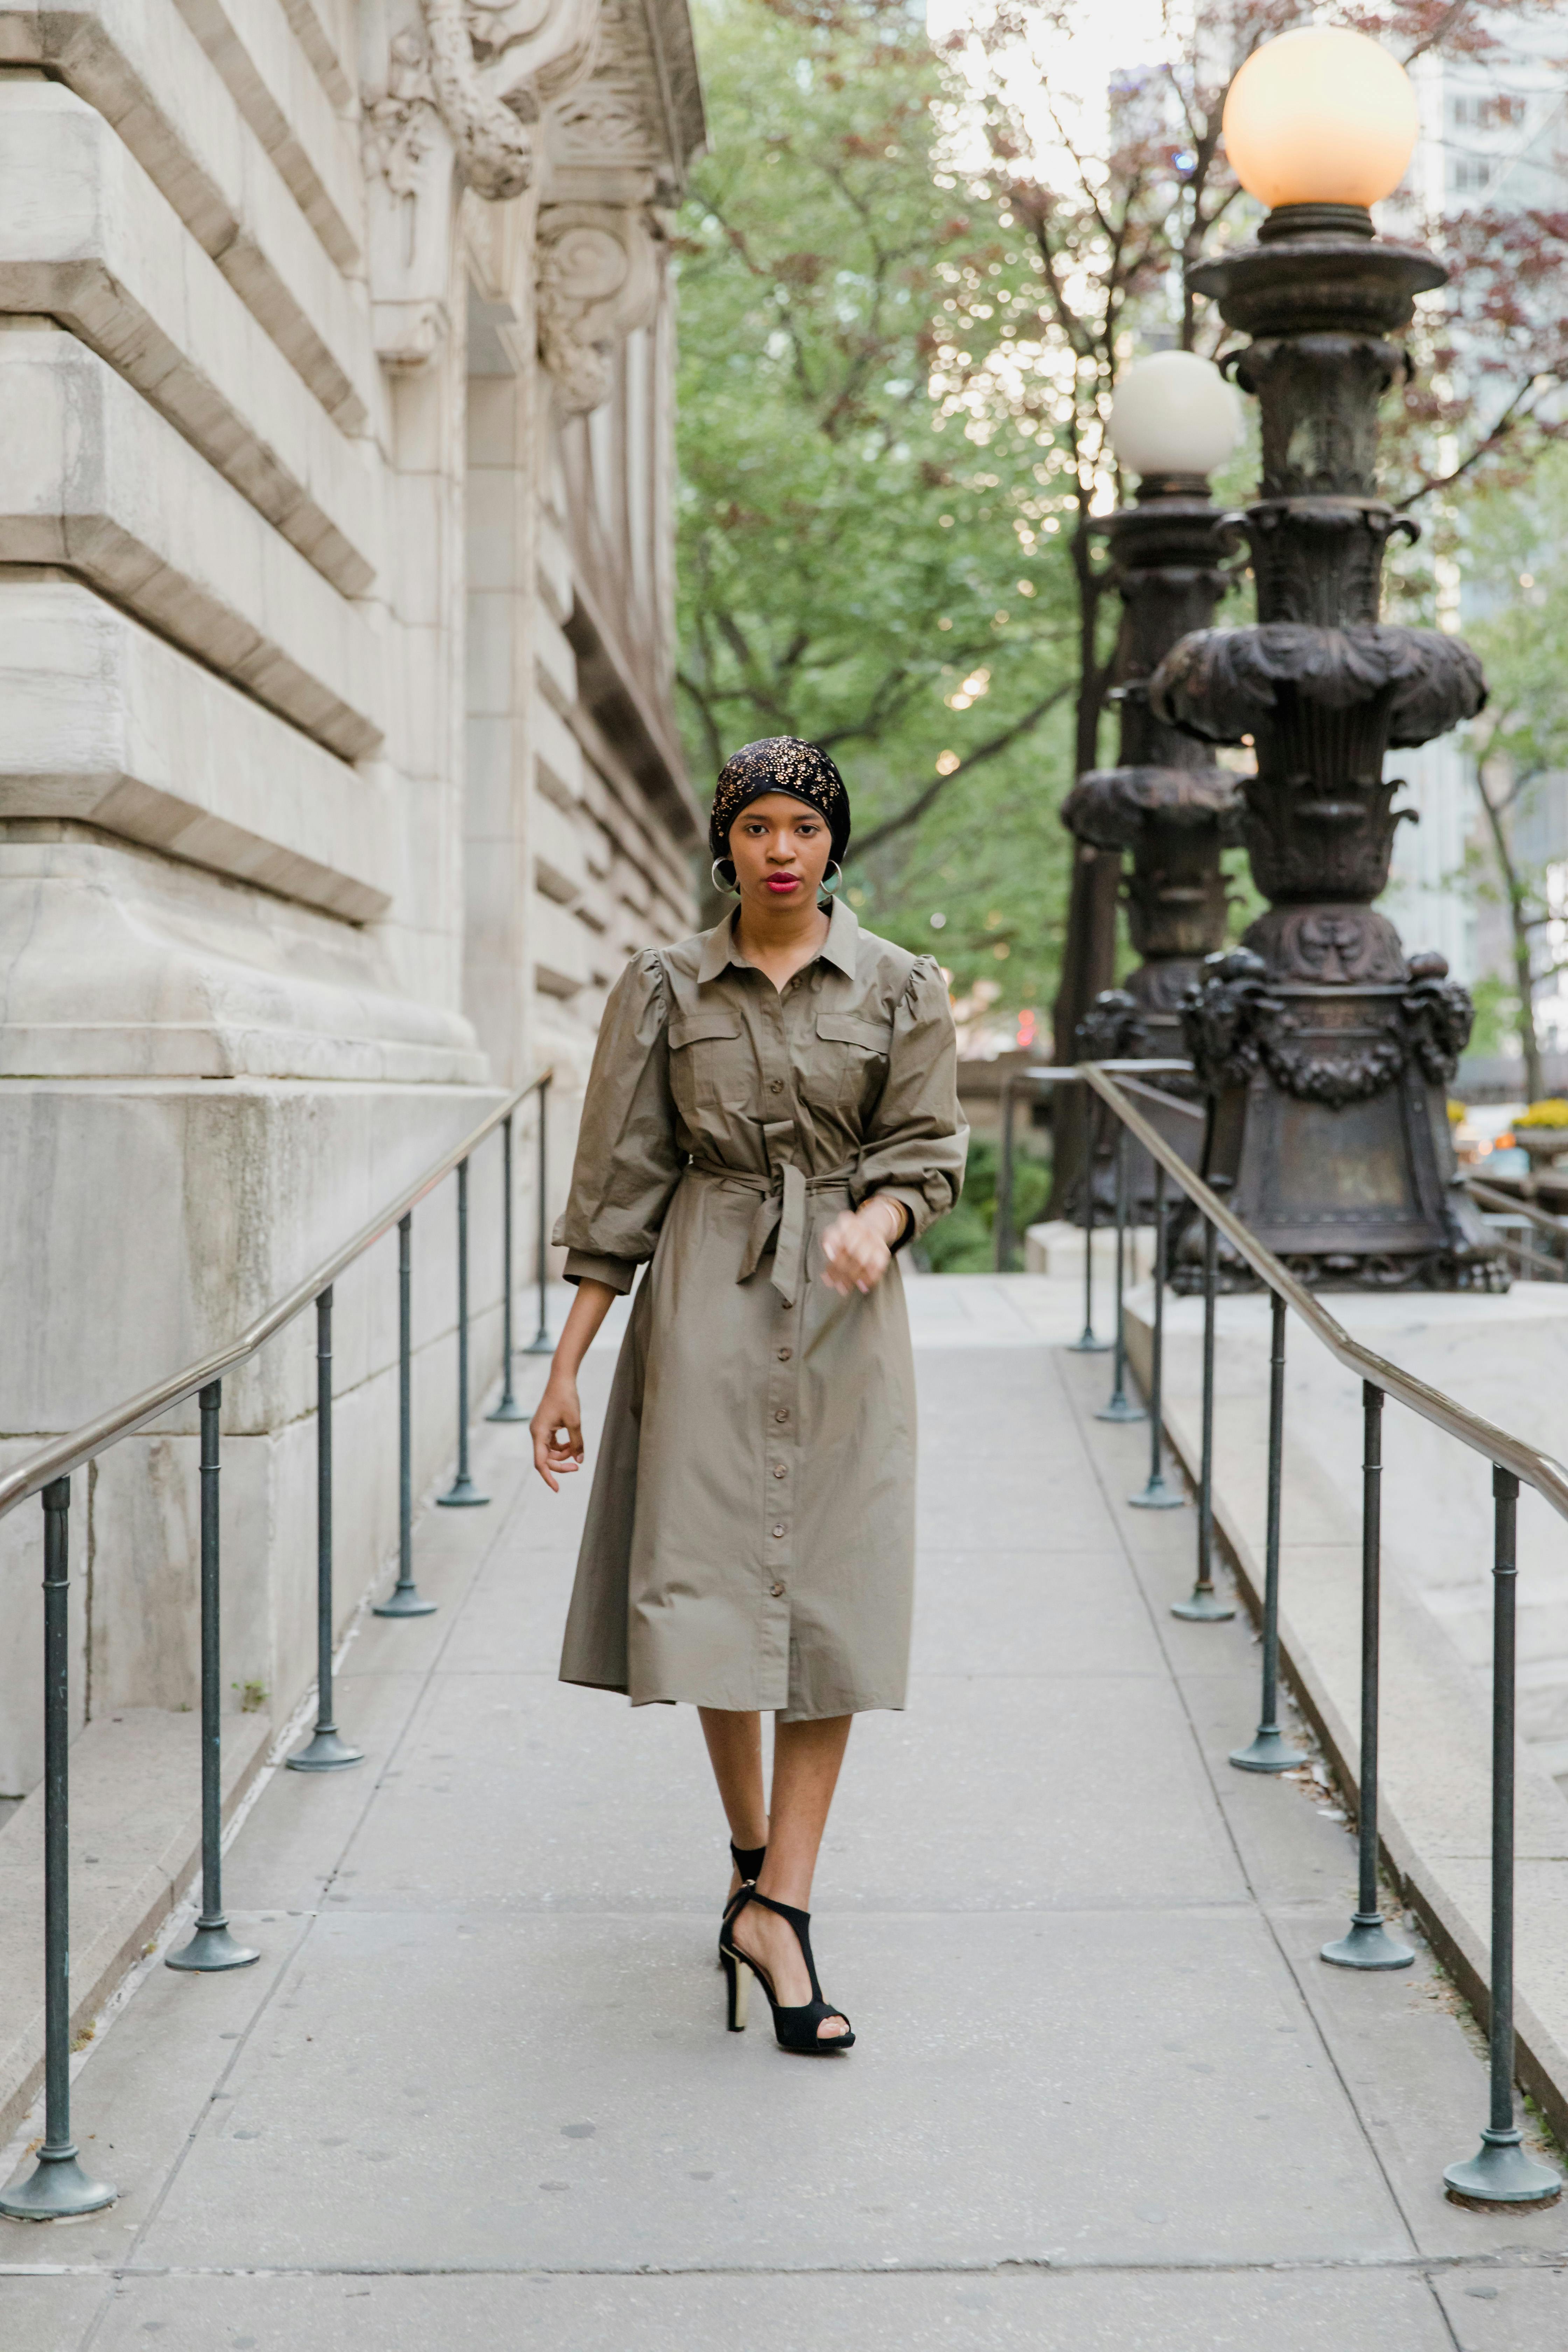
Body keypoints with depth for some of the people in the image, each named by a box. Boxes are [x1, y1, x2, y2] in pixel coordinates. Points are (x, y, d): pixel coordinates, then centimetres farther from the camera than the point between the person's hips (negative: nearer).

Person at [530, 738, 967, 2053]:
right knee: (706, 1587, -3)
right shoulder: (666, 987, 3)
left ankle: (776, 1905, 0)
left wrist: (877, 1221, -19)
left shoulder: (901, 990, 3)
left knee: (832, 1606, -4)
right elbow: (620, 1182, 4)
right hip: (704, 1302, 0)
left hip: (842, 1312, 0)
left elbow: (928, 1149, 4)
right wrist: (569, 1361, 1)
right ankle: (755, 1861, 20)